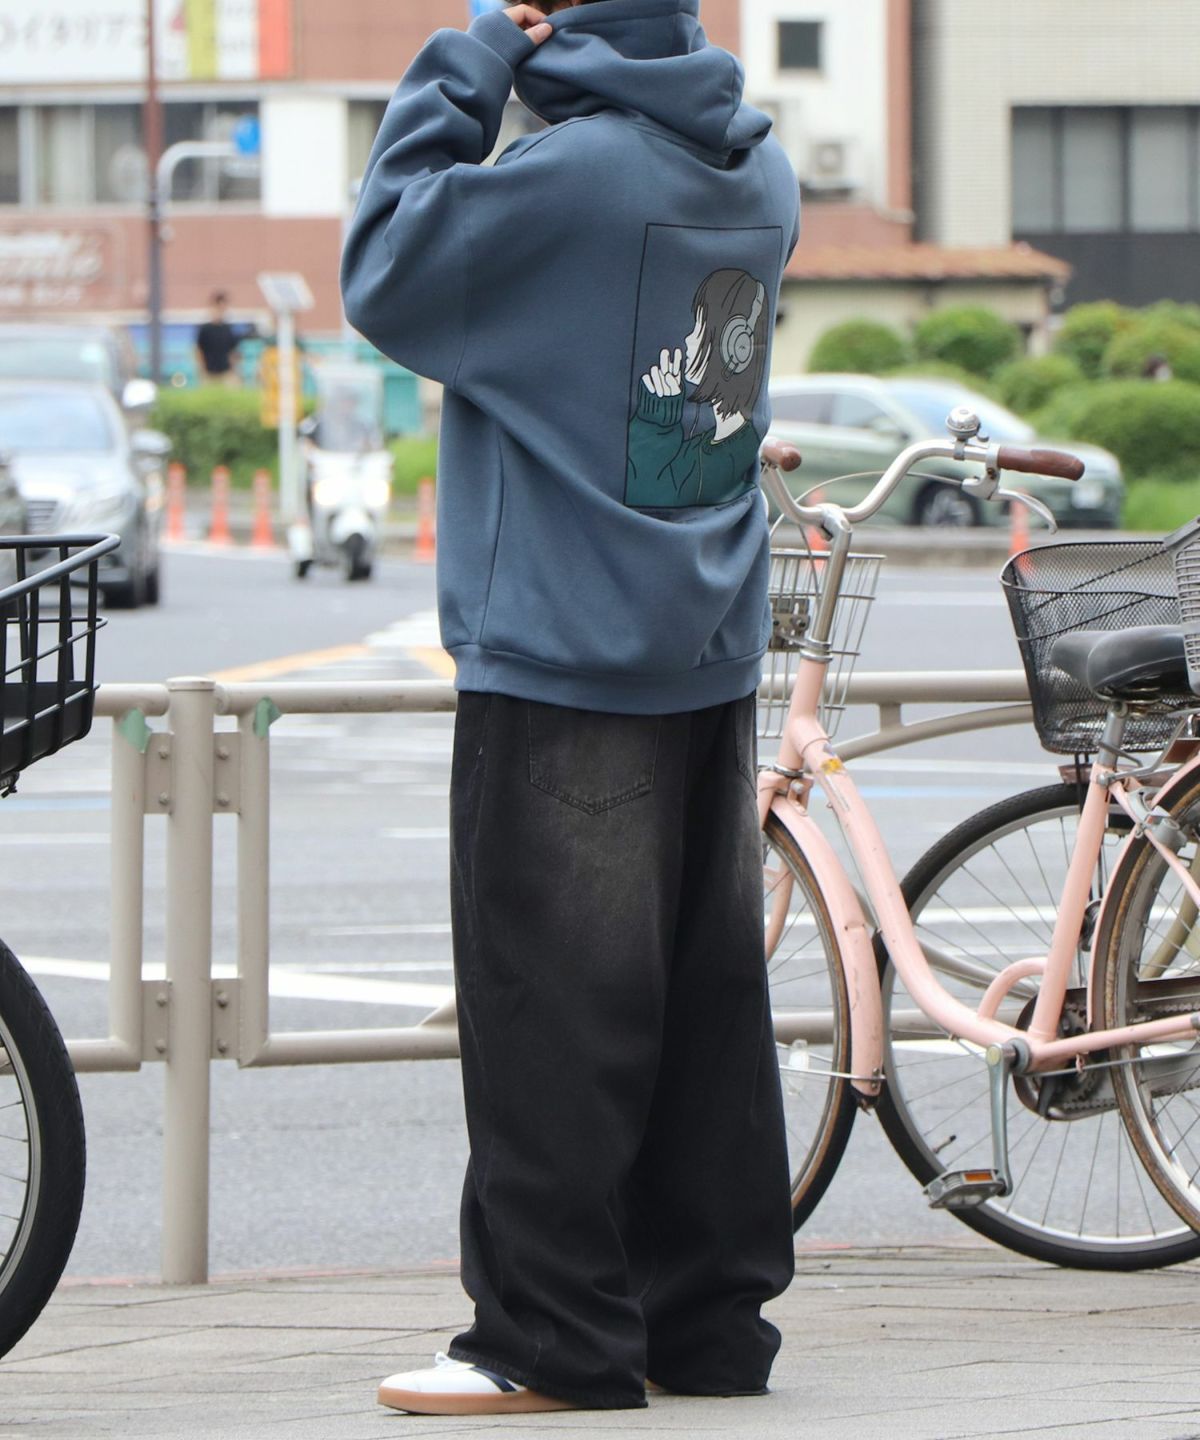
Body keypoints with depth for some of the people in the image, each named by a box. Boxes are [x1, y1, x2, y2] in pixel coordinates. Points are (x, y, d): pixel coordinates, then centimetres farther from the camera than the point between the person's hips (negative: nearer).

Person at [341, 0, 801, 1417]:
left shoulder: (572, 170, -17)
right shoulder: (758, 170, 8)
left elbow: (384, 276, -8)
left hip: (562, 662, -8)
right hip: (713, 659, 8)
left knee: (550, 1000, -4)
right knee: (705, 996, 11)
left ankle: (554, 1339, -2)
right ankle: (710, 1313, 17)